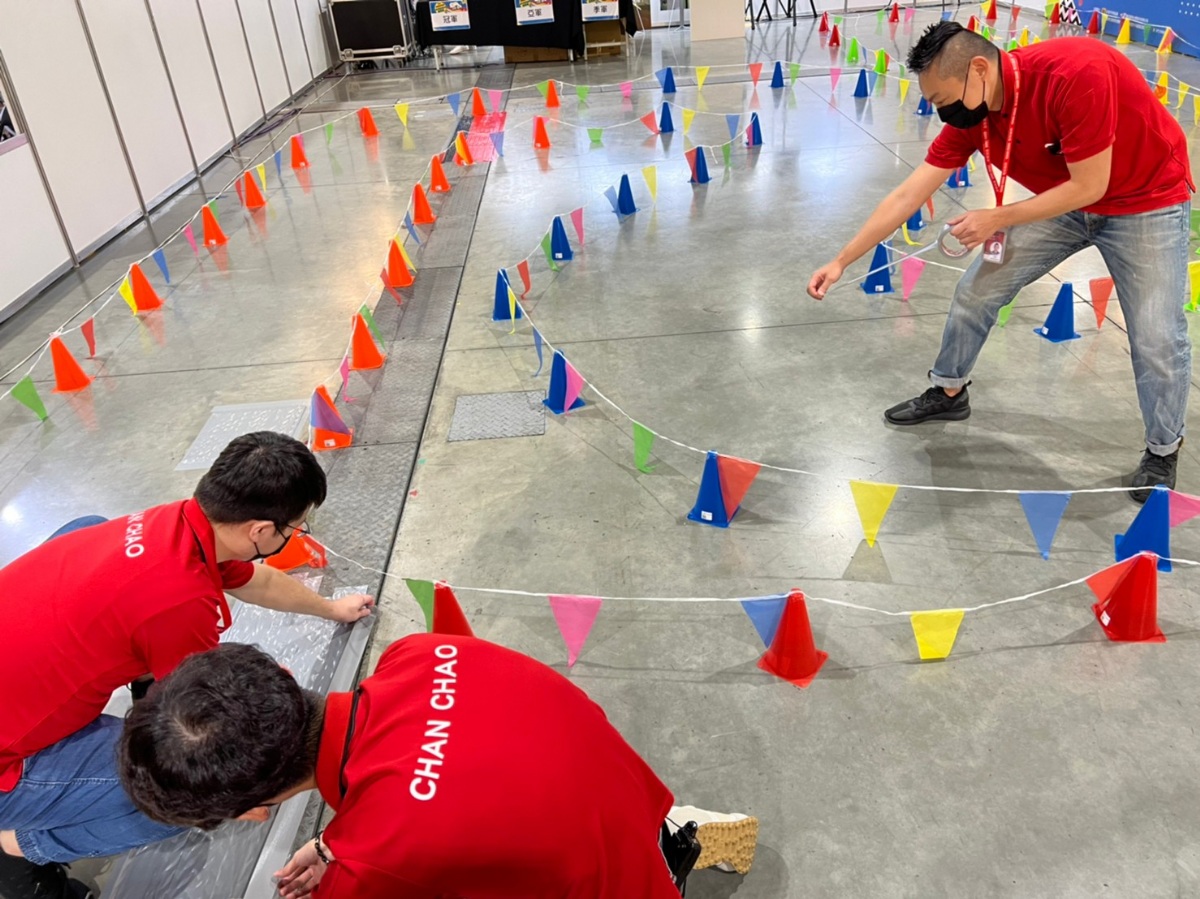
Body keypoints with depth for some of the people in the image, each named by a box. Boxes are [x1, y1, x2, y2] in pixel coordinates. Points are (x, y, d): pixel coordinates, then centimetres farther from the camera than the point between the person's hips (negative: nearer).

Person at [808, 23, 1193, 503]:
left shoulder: (1077, 72, -36)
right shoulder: (968, 116, -16)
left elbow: (1089, 186, -29)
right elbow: (906, 197, -12)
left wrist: (996, 219, -23)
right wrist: (842, 261, -13)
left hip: (1145, 203, -5)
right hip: (1064, 202, 6)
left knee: (1157, 338, -4)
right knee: (975, 292, 3)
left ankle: (1163, 449, 20)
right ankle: (948, 392, 25)